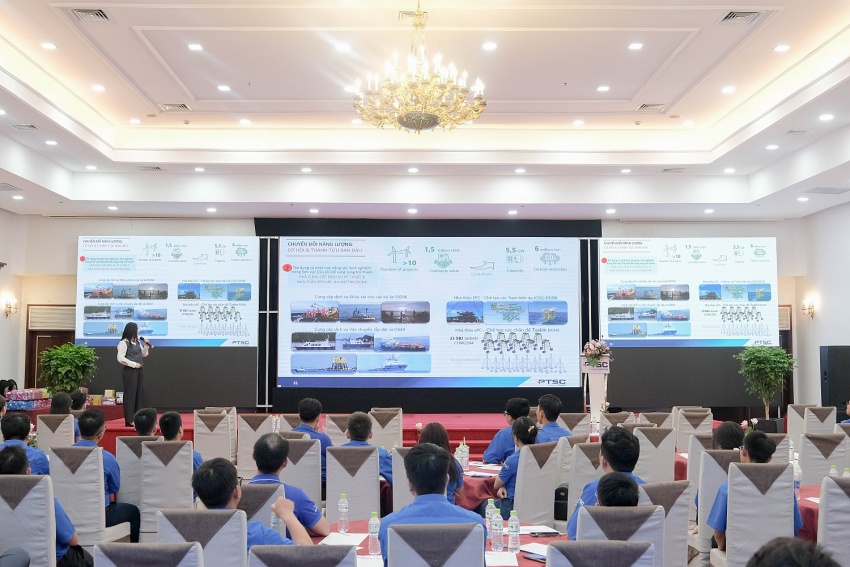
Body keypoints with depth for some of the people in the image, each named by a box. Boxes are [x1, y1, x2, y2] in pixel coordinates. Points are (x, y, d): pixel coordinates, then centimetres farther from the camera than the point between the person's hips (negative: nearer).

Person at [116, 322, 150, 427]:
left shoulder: (138, 342, 14)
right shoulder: (124, 343, -10)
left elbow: (144, 354, 21)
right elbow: (121, 358, -16)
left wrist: (146, 346, 4)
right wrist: (134, 364, -17)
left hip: (139, 371, 8)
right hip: (129, 371, -8)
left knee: (140, 393, 8)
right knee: (130, 394, -3)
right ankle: (129, 420, 2)